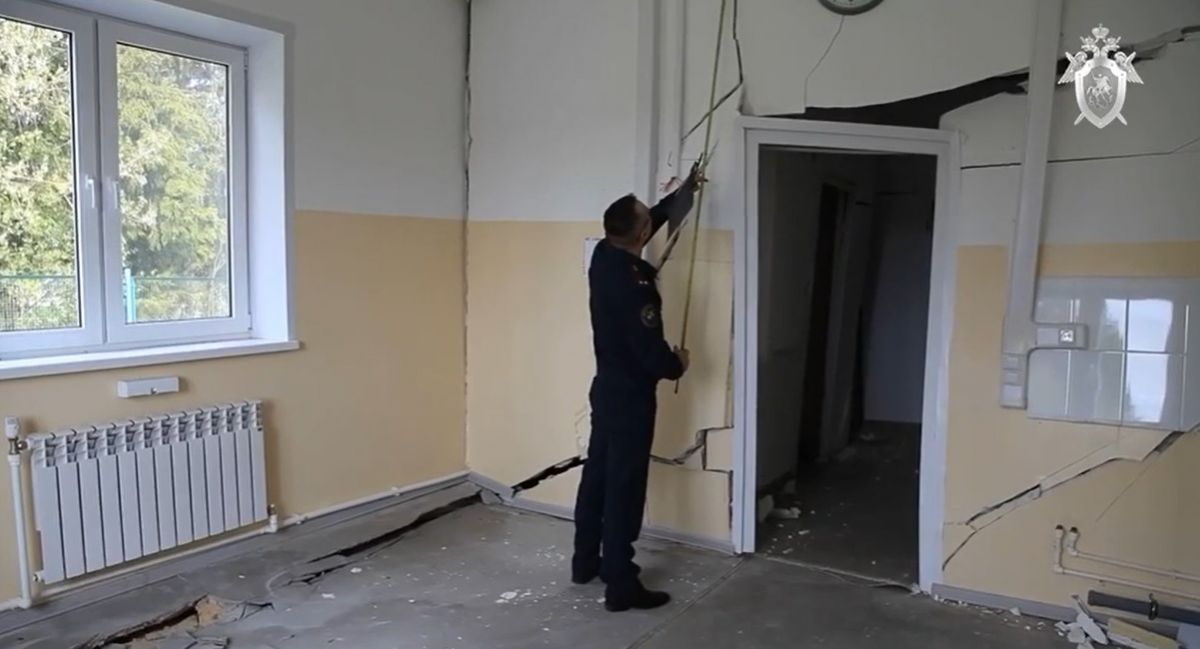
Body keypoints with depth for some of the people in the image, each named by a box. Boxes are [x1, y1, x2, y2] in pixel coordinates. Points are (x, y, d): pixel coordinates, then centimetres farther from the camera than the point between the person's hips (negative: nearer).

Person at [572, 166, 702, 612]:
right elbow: (648, 347, -22)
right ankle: (621, 586, 9)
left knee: (597, 475, 17)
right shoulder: (633, 284, -27)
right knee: (624, 487, -1)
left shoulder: (604, 255, 0)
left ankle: (586, 562, 31)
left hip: (606, 387, 9)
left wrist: (684, 191, 25)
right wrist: (676, 365, -1)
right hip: (630, 396, -9)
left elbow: (656, 218, 19)